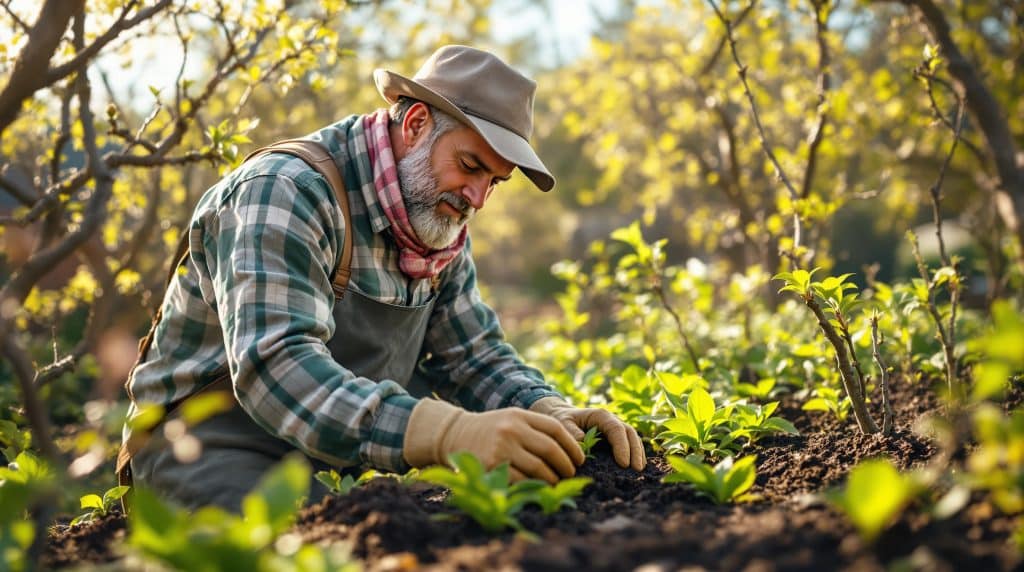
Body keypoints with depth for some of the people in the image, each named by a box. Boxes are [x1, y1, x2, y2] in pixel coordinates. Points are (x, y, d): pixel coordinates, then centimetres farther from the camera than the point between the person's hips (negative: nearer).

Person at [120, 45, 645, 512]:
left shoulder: (439, 220, 6)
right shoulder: (287, 193, -21)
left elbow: (475, 357, 8)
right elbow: (275, 365, -36)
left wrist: (549, 414, -15)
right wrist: (449, 431, -49)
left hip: (346, 442, 7)